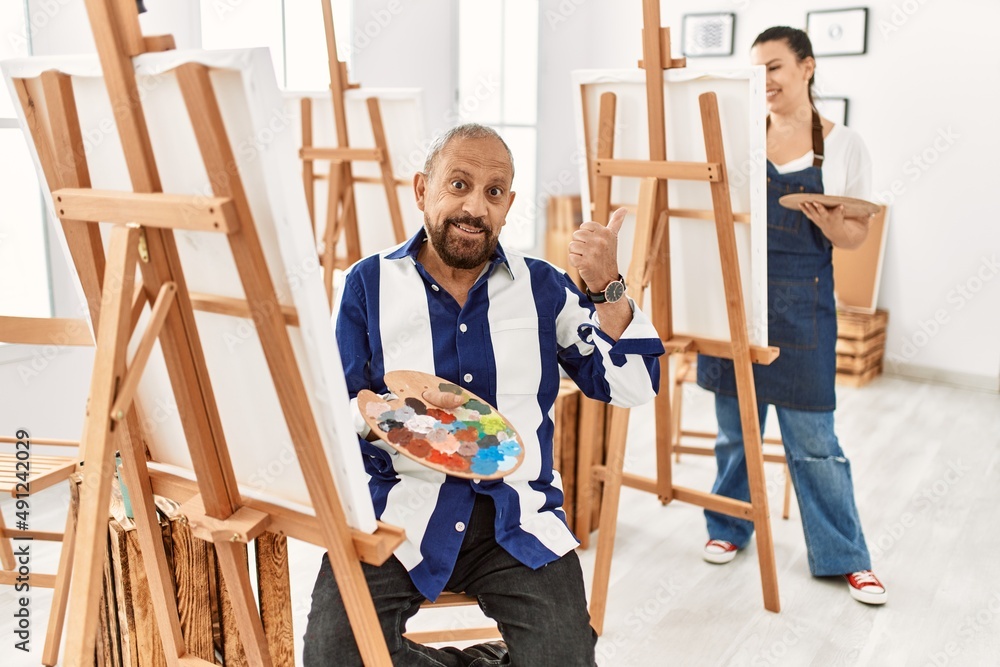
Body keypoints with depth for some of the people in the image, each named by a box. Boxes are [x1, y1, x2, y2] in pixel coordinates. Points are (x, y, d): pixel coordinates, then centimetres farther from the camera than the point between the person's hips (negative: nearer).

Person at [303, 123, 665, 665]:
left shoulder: (543, 286, 9)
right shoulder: (369, 283, 5)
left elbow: (630, 388, 3)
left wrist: (608, 290, -10)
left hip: (517, 517, 1)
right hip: (396, 512, 0)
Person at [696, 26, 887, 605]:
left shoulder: (843, 145, 1)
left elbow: (857, 235, 2)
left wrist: (832, 224, -19)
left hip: (802, 304, -2)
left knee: (813, 437, 3)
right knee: (734, 426, 12)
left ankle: (846, 557, 19)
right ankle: (729, 527, 32)